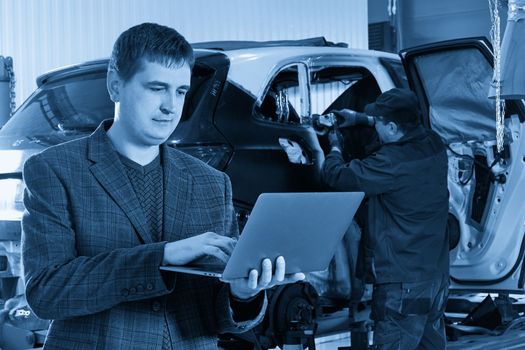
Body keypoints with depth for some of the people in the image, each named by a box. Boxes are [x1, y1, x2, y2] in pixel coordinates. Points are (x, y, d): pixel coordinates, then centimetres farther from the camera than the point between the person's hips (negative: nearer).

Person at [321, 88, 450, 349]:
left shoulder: (390, 162, -25)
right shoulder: (434, 145, 0)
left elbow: (336, 177, -16)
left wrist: (335, 147, 5)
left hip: (401, 282, -9)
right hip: (437, 274, 9)